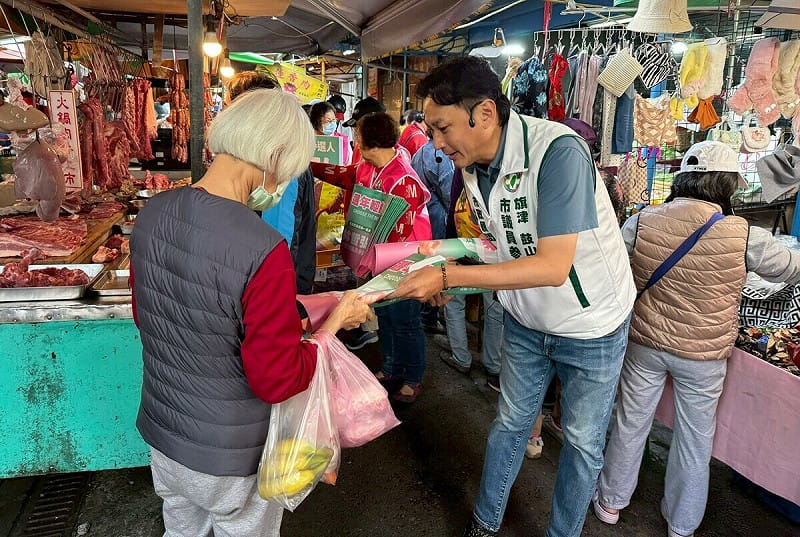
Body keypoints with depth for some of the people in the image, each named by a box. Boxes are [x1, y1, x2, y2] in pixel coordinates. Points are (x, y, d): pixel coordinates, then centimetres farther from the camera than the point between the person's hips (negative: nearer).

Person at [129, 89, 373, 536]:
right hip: (230, 458, -5)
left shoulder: (152, 214, -10)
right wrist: (335, 322, -11)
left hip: (161, 433, 6)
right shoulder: (264, 251, -32)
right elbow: (278, 381, -24)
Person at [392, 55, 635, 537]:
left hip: (591, 323, -5)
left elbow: (553, 267, -36)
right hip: (526, 320, 6)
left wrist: (449, 276, -35)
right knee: (510, 423, 19)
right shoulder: (472, 165, -9)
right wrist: (445, 275, -13)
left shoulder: (558, 150, -31)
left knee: (583, 442, 13)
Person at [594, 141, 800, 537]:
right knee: (695, 438, 19)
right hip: (704, 356, -1)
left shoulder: (641, 222, -14)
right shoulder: (744, 236, -17)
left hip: (645, 344, 1)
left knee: (631, 423, 19)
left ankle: (611, 501, 38)